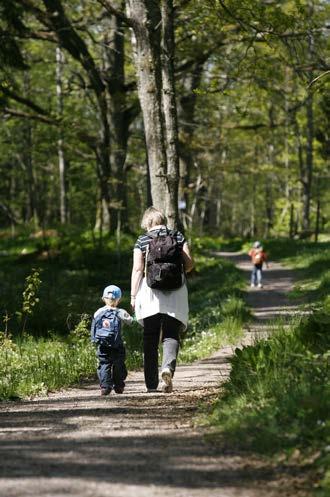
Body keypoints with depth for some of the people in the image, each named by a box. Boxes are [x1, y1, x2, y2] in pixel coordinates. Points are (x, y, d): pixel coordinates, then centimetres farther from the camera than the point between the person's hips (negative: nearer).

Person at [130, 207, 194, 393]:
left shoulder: (142, 241, 2)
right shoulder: (178, 237, 5)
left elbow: (138, 269, -2)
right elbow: (189, 264, 2)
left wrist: (133, 296, 1)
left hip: (150, 293, 0)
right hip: (175, 293, 0)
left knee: (150, 338, 7)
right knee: (171, 335, 3)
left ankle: (151, 383, 7)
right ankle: (168, 367, -26)